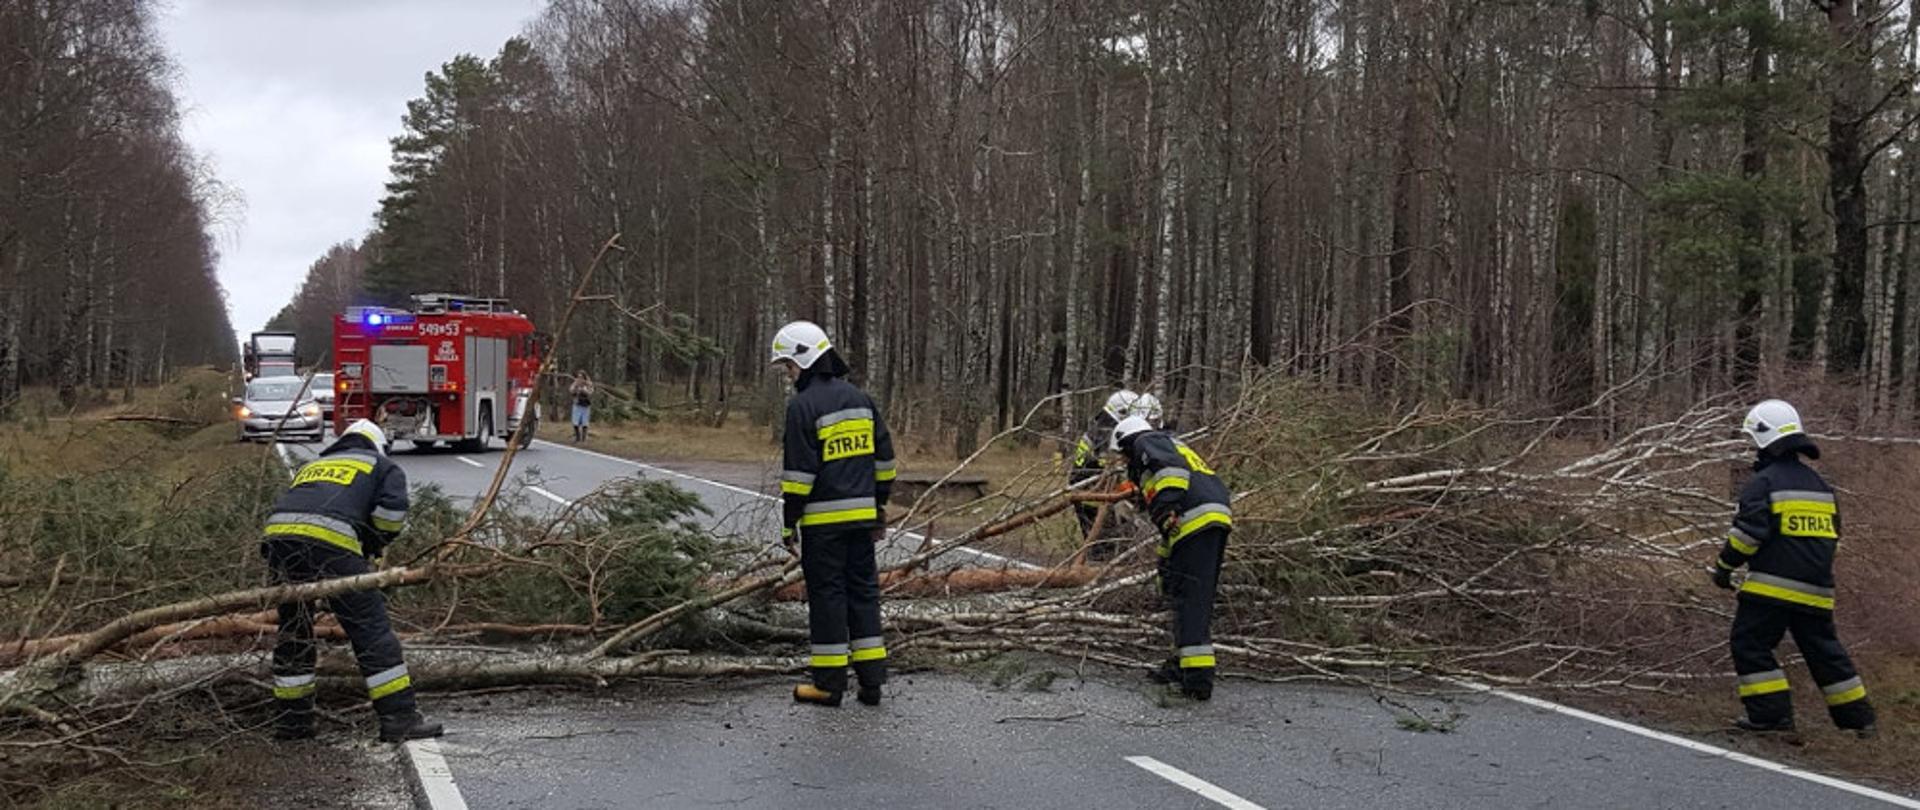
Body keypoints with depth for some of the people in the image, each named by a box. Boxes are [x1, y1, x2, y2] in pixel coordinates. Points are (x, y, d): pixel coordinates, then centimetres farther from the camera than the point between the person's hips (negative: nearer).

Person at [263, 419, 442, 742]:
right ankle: (400, 718, -4)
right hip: (330, 539, -5)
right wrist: (371, 549, 19)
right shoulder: (384, 467, 25)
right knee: (371, 629, -2)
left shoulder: (312, 466, 40)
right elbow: (392, 509, 5)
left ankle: (290, 721, 27)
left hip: (277, 532, 6)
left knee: (293, 631, 20)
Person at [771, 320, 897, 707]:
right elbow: (884, 457, 15)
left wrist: (789, 522, -7)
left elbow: (799, 471, -14)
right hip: (861, 513, 7)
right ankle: (871, 679, 12)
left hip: (824, 519, -6)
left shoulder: (803, 405, -11)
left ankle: (829, 682, 6)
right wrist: (880, 505, 21)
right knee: (863, 589, 11)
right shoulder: (859, 398, 12)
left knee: (827, 593, 0)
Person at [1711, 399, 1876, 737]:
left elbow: (1749, 532, -15)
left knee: (1750, 644, 0)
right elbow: (1832, 535, 23)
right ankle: (1858, 717, 24)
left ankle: (1771, 712, -6)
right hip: (1817, 589, 8)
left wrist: (1725, 565, -4)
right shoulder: (1820, 485, 16)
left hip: (1773, 585, -8)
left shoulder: (1763, 483, -9)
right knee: (1824, 650, 17)